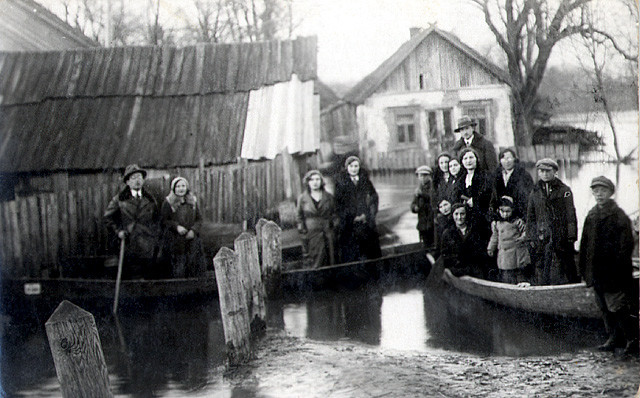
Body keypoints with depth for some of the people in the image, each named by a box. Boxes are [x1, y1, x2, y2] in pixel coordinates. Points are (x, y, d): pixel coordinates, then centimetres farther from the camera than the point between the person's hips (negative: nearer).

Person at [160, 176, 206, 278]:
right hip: (175, 241, -3)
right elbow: (163, 220, -2)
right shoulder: (168, 203, 0)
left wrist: (193, 230, -8)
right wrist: (176, 226, -17)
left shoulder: (192, 201, 9)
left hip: (191, 239, 3)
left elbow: (199, 219, 10)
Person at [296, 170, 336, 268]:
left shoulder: (329, 197, 8)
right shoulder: (302, 198, 5)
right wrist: (302, 230, 1)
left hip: (327, 234, 1)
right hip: (310, 234, -1)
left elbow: (334, 213, 15)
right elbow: (299, 217, 9)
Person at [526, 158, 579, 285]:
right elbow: (530, 218, 15)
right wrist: (531, 239, 7)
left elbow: (571, 216, 2)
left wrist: (571, 237, -5)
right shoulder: (534, 193, 13)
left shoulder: (564, 191, 5)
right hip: (541, 240, 2)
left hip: (561, 240, -2)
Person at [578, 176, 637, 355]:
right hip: (597, 270, 7)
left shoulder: (619, 215, -8)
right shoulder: (591, 215, 13)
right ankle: (613, 337, 23)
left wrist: (621, 266, -17)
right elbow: (585, 243, 17)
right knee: (604, 307, 12)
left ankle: (632, 340, 4)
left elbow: (626, 244, -11)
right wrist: (583, 267, 14)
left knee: (618, 306, -8)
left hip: (613, 272, -7)